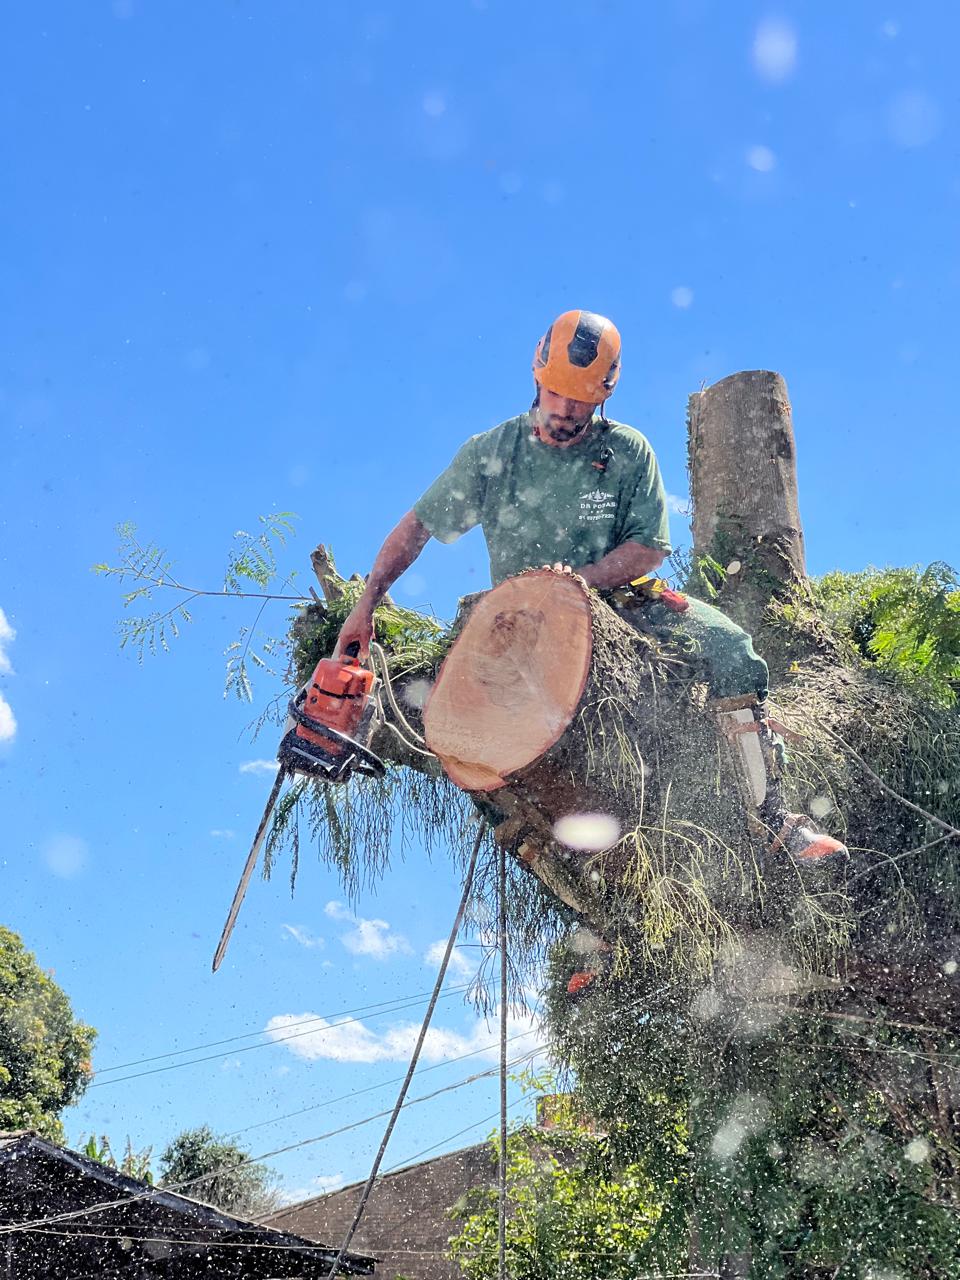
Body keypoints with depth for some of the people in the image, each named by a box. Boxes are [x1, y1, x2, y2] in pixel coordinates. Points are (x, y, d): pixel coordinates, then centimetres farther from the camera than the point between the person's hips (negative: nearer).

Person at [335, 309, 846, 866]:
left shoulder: (628, 452, -1)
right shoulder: (492, 452, -1)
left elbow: (651, 548, -4)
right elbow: (417, 526, 2)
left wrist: (576, 580, -21)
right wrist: (366, 604, -8)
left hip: (618, 599, 0)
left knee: (729, 646, -21)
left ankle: (771, 817, -18)